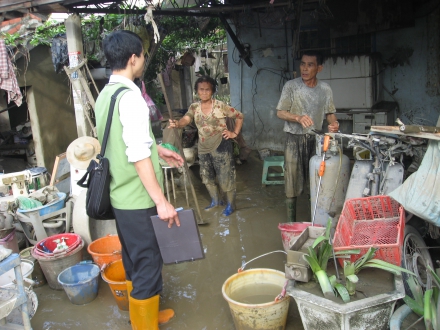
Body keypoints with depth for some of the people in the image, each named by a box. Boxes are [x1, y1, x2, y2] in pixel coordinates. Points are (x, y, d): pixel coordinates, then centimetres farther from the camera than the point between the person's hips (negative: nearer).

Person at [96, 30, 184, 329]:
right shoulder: (130, 96, -19)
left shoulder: (106, 94, 10)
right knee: (148, 263, 2)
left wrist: (158, 150, 24)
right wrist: (162, 201, -22)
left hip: (118, 193, 10)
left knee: (134, 259, 21)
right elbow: (138, 157, -24)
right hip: (134, 197, -10)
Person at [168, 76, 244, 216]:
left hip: (220, 146, -5)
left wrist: (234, 133, -9)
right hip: (203, 148, 5)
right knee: (207, 177, 17)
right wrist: (177, 123, -39)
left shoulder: (220, 106, -9)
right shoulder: (194, 107, 1)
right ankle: (215, 201, 38)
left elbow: (239, 116, -1)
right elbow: (186, 119, -17)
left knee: (225, 177, 1)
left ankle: (230, 204, 20)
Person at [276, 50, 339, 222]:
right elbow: (280, 112, -5)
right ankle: (291, 222, 13)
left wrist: (333, 123, -9)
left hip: (316, 139, 3)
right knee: (292, 182, 1)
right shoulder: (291, 86, -5)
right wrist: (299, 118, -22)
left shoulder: (325, 89, 4)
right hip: (295, 139, -3)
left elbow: (330, 112, 13)